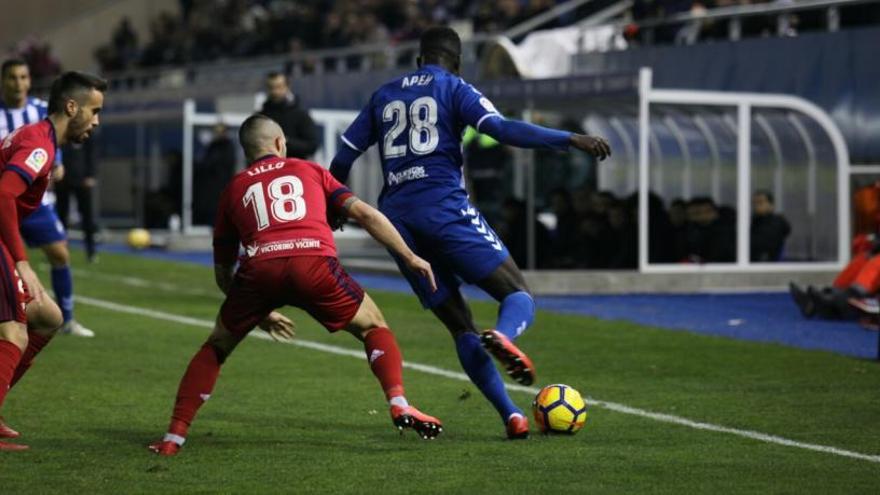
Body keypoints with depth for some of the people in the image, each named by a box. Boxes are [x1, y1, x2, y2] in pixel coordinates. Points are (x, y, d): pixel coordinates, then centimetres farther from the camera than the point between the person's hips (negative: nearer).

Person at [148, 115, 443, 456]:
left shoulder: (234, 189, 31)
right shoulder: (310, 170, 29)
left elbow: (223, 271, 35)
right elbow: (365, 213, 19)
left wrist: (259, 313, 47)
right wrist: (410, 257, 23)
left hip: (259, 268, 1)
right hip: (314, 262, -1)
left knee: (216, 347, 24)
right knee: (373, 326, 22)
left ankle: (173, 437, 16)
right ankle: (399, 404, 1)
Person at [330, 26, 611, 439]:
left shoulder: (383, 96, 20)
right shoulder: (454, 89, 6)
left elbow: (344, 156, 19)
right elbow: (502, 130, -10)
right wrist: (570, 140, -10)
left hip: (396, 217, 5)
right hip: (445, 209, -5)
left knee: (460, 327, 8)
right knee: (519, 295, -1)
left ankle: (511, 416, -5)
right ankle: (503, 335, -38)